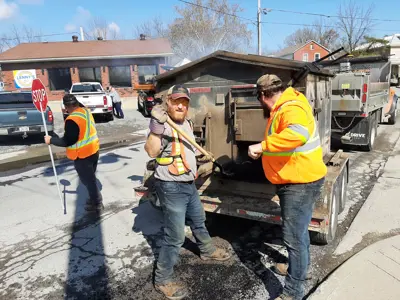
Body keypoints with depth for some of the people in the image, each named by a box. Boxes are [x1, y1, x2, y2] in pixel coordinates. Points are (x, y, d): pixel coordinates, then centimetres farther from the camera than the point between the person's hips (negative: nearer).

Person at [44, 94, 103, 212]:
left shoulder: (72, 120, -25)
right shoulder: (86, 111, 2)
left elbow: (67, 141, -22)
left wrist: (51, 140, -10)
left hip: (82, 155, -8)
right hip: (94, 150, 9)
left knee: (88, 180, 8)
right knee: (91, 178, 23)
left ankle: (96, 203, 20)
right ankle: (95, 198, 37)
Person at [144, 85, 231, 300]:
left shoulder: (186, 123, 10)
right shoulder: (163, 125, -18)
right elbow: (152, 151, -33)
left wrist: (201, 158, 17)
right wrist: (156, 124, -41)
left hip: (188, 184, 9)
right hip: (171, 187, -9)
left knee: (198, 220, 29)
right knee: (175, 236, -4)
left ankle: (207, 251, 54)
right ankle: (162, 280, 15)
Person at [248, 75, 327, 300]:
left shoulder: (291, 109, -24)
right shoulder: (283, 107, 9)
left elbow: (298, 135, -45)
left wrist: (262, 146, -41)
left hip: (301, 183, -11)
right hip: (294, 181, 11)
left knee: (294, 236, -2)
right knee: (298, 231, 26)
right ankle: (299, 267, 47)